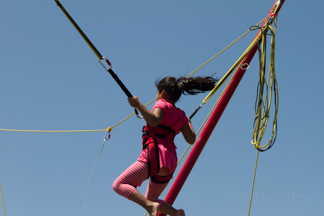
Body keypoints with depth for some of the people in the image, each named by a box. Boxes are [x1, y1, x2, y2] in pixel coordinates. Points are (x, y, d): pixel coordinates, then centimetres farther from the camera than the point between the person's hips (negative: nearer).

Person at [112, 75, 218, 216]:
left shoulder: (162, 104, 2)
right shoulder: (181, 115, 21)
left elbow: (154, 121, -19)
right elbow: (191, 140, 15)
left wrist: (138, 104, -18)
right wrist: (188, 123, 32)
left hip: (155, 155, -8)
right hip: (170, 162, 8)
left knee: (119, 184, -8)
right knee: (150, 199, 21)